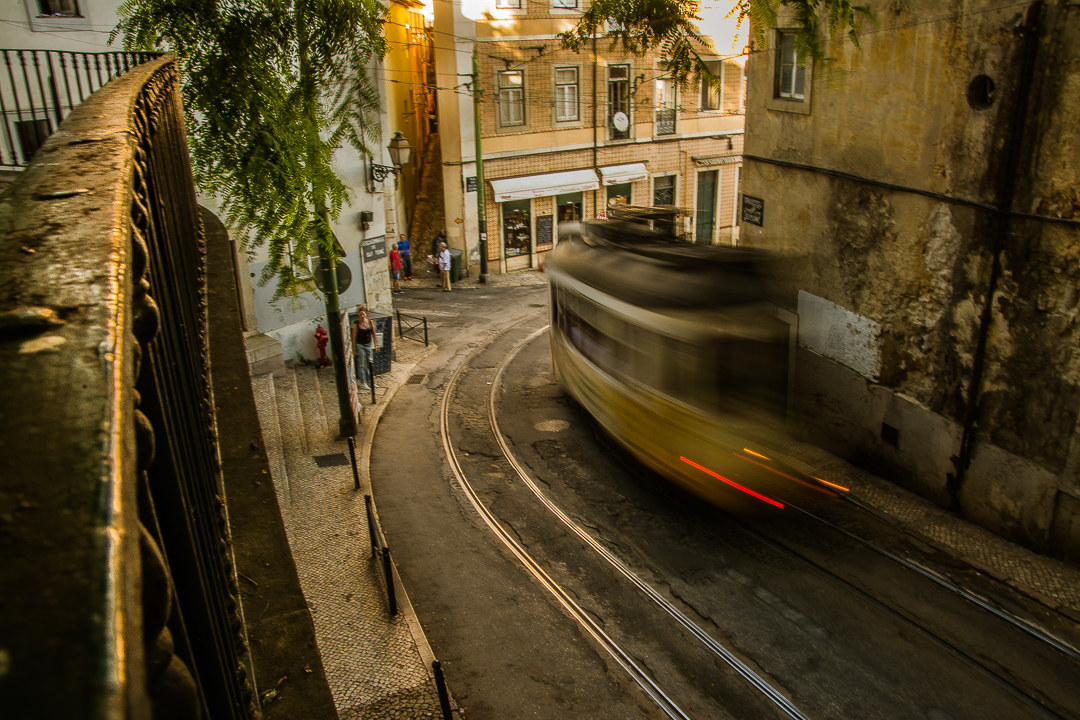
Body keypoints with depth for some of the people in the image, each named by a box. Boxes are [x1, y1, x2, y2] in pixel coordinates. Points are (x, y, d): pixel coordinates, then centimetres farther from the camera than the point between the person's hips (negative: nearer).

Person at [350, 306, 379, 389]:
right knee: (362, 364, -1)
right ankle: (363, 382, 7)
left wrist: (376, 345, 7)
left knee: (370, 363, 10)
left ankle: (370, 381, 22)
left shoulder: (370, 322, 0)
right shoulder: (356, 324, -10)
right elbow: (354, 337, -8)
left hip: (369, 345, 4)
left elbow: (374, 334, 8)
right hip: (360, 345, -4)